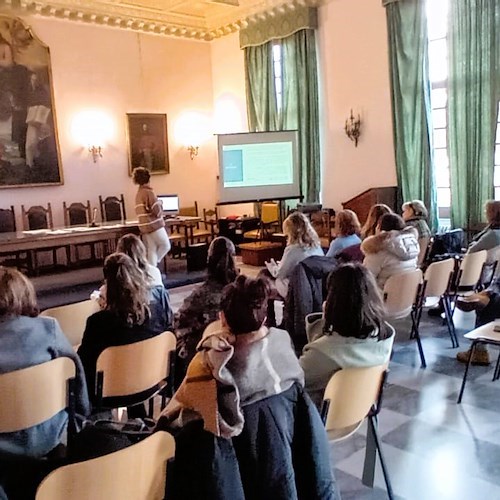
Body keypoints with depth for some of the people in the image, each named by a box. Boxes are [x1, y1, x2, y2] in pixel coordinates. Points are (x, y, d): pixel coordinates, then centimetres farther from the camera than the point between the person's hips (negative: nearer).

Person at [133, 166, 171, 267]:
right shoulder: (148, 192, -15)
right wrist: (159, 204, 2)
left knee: (151, 250, 9)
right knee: (166, 246, 4)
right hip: (154, 225, -8)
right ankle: (153, 265, 5)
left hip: (145, 226, 8)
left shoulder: (139, 193, 12)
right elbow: (157, 210, -18)